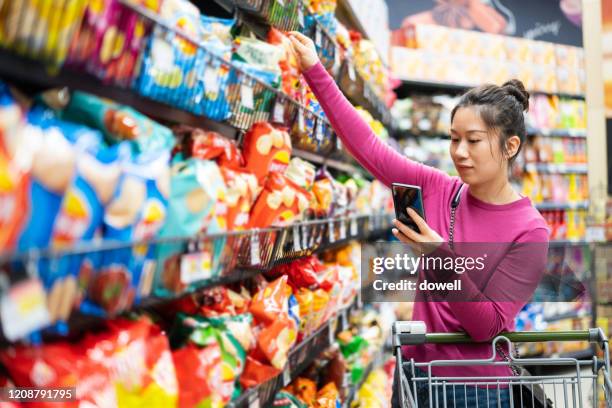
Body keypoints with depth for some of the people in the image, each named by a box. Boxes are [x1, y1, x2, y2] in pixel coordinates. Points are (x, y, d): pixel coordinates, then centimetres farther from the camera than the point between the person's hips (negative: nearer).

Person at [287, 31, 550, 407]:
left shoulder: (530, 232, -16)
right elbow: (368, 147, -6)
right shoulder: (439, 190, -5)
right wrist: (315, 71, -8)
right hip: (417, 374, 4)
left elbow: (489, 327, -19)